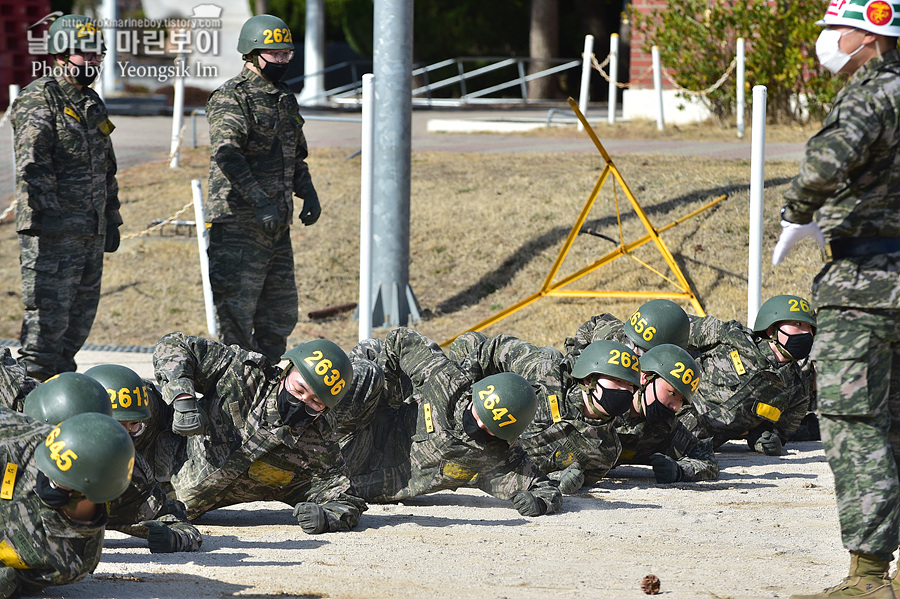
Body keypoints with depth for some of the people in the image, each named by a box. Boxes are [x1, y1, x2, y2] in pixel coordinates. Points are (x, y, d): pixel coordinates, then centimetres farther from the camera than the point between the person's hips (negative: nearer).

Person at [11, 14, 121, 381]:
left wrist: (111, 220, 23)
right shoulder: (39, 100, -9)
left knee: (81, 313, 11)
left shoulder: (92, 103, 19)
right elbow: (31, 166, -16)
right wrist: (42, 217, -22)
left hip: (91, 232, 9)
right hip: (53, 230, -9)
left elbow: (106, 168, 27)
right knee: (48, 311, -8)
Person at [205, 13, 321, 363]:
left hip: (277, 226, 9)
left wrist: (308, 192, 9)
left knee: (280, 315, 12)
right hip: (238, 226, -9)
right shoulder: (230, 99, -10)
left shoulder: (286, 101, 18)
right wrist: (260, 201, -32)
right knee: (236, 317, -6)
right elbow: (226, 154, -24)